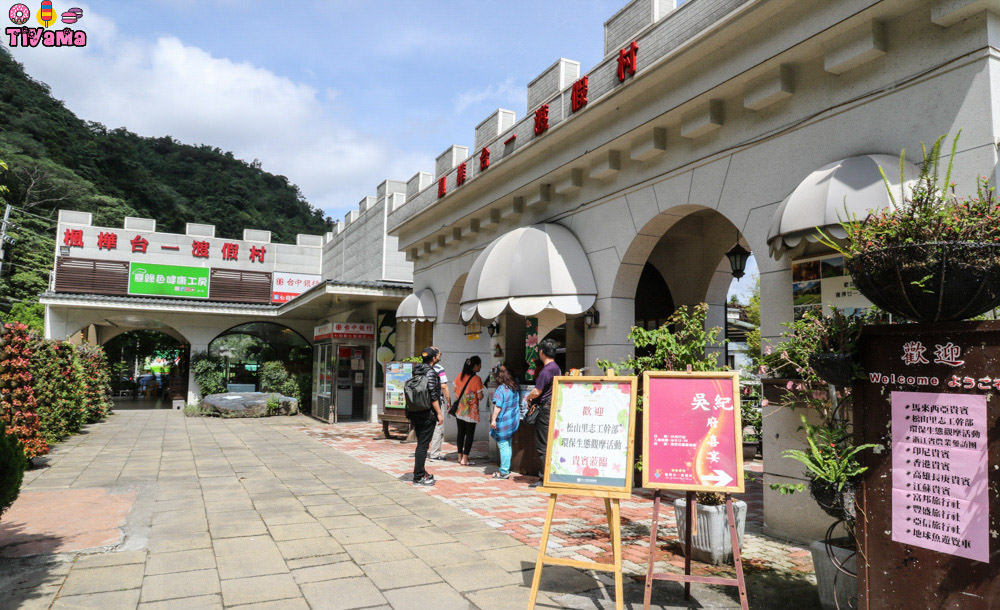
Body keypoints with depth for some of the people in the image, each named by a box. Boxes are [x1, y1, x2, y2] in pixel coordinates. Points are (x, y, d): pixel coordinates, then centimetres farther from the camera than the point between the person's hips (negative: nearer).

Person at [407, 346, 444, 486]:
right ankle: (418, 477, 2)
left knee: (421, 443, 18)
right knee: (423, 445, -2)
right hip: (427, 414, -8)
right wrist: (439, 413, -13)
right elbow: (432, 395, -18)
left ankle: (421, 472, 28)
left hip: (415, 414, 8)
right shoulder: (430, 372, -13)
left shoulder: (416, 371, 11)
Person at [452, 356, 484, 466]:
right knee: (469, 434, 2)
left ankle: (460, 457, 21)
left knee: (460, 433, 14)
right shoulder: (476, 379, -14)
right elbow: (480, 396, -14)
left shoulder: (460, 375, 3)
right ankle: (465, 459, 1)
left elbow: (455, 390, 11)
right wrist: (481, 396, 7)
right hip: (471, 410, -6)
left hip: (459, 409, 6)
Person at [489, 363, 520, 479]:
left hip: (503, 421, -8)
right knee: (508, 445, 16)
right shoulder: (515, 387, 7)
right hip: (513, 420, 8)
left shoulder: (501, 389, -15)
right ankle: (506, 468, 23)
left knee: (503, 446, -2)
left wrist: (493, 419, -16)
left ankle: (504, 472, 1)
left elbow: (498, 406, -18)